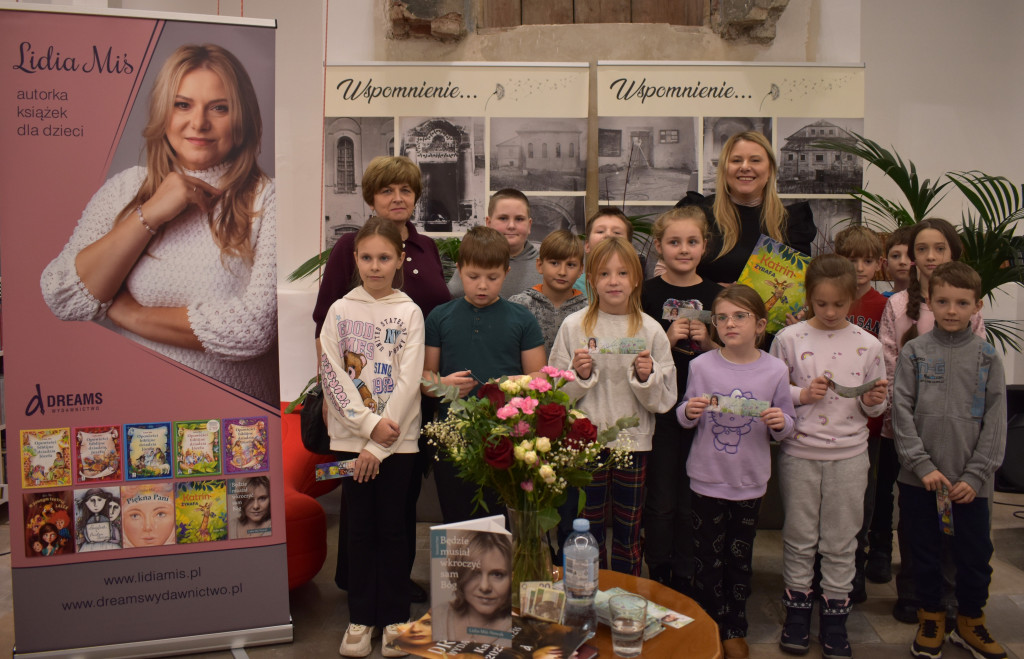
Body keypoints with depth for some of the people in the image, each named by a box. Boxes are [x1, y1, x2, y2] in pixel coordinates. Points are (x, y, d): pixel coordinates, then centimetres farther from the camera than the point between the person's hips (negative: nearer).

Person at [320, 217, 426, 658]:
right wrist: (369, 423, -14)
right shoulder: (339, 311, 2)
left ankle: (394, 617, 22)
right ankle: (361, 618, 22)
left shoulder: (410, 313, -2)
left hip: (397, 438, -1)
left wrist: (378, 445, -13)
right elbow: (332, 375, -4)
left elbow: (409, 382, -8)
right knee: (360, 529, 8)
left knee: (393, 528, 7)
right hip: (351, 436, 1)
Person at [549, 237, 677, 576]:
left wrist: (646, 376, -17)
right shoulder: (574, 326, -1)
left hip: (634, 442, 1)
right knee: (588, 530, 9)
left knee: (629, 533, 11)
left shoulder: (651, 330, 0)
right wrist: (579, 375, -16)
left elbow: (665, 399, 1)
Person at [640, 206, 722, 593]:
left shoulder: (715, 295, 4)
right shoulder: (647, 294, -2)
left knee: (692, 502, 10)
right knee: (660, 500, 6)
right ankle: (658, 574, 24)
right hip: (659, 410, -2)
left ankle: (685, 577, 26)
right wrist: (668, 340, -17)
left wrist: (706, 342, -11)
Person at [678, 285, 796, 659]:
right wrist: (688, 411, -21)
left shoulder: (775, 371, -7)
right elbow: (685, 420, 1)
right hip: (707, 477, 0)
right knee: (708, 557, 9)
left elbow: (786, 428, 2)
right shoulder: (701, 366, -7)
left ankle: (735, 629, 33)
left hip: (750, 480, 1)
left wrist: (781, 424, -21)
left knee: (740, 557, 15)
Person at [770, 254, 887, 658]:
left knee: (841, 541, 9)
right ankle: (797, 609, 26)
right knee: (799, 536, 9)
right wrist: (801, 394, -15)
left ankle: (835, 616, 24)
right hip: (799, 453, -1)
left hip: (848, 455, 1)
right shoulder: (789, 338, -3)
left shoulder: (868, 345, 2)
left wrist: (873, 401, -13)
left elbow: (874, 408, 9)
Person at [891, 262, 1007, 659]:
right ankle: (931, 618, 30)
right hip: (920, 477, 0)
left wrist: (976, 475, -7)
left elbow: (995, 420, 0)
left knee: (975, 554, 10)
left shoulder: (987, 357, 2)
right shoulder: (914, 352, 0)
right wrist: (922, 465, -10)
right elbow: (902, 411, -3)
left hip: (970, 481, 1)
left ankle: (970, 623, 31)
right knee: (925, 552, 11)